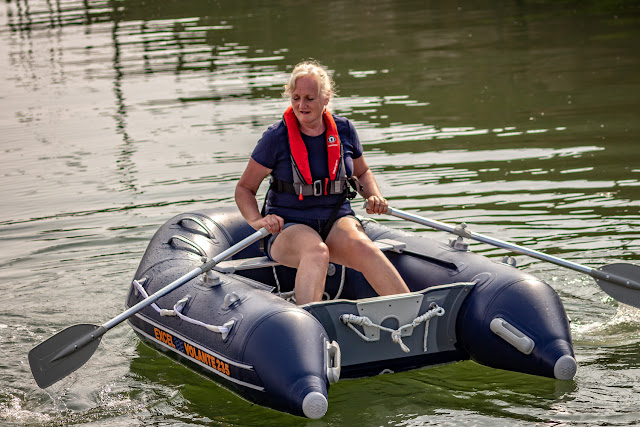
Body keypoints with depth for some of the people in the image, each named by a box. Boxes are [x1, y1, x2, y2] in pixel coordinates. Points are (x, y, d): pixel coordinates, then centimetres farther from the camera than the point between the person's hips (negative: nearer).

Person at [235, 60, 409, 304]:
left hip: (336, 221, 2)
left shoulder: (343, 130, 7)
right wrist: (257, 220, -14)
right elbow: (245, 188, 4)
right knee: (316, 252, -39)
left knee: (361, 247, -33)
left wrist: (374, 196, 5)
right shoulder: (276, 138, -3)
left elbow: (362, 172, 25)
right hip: (289, 227, -2)